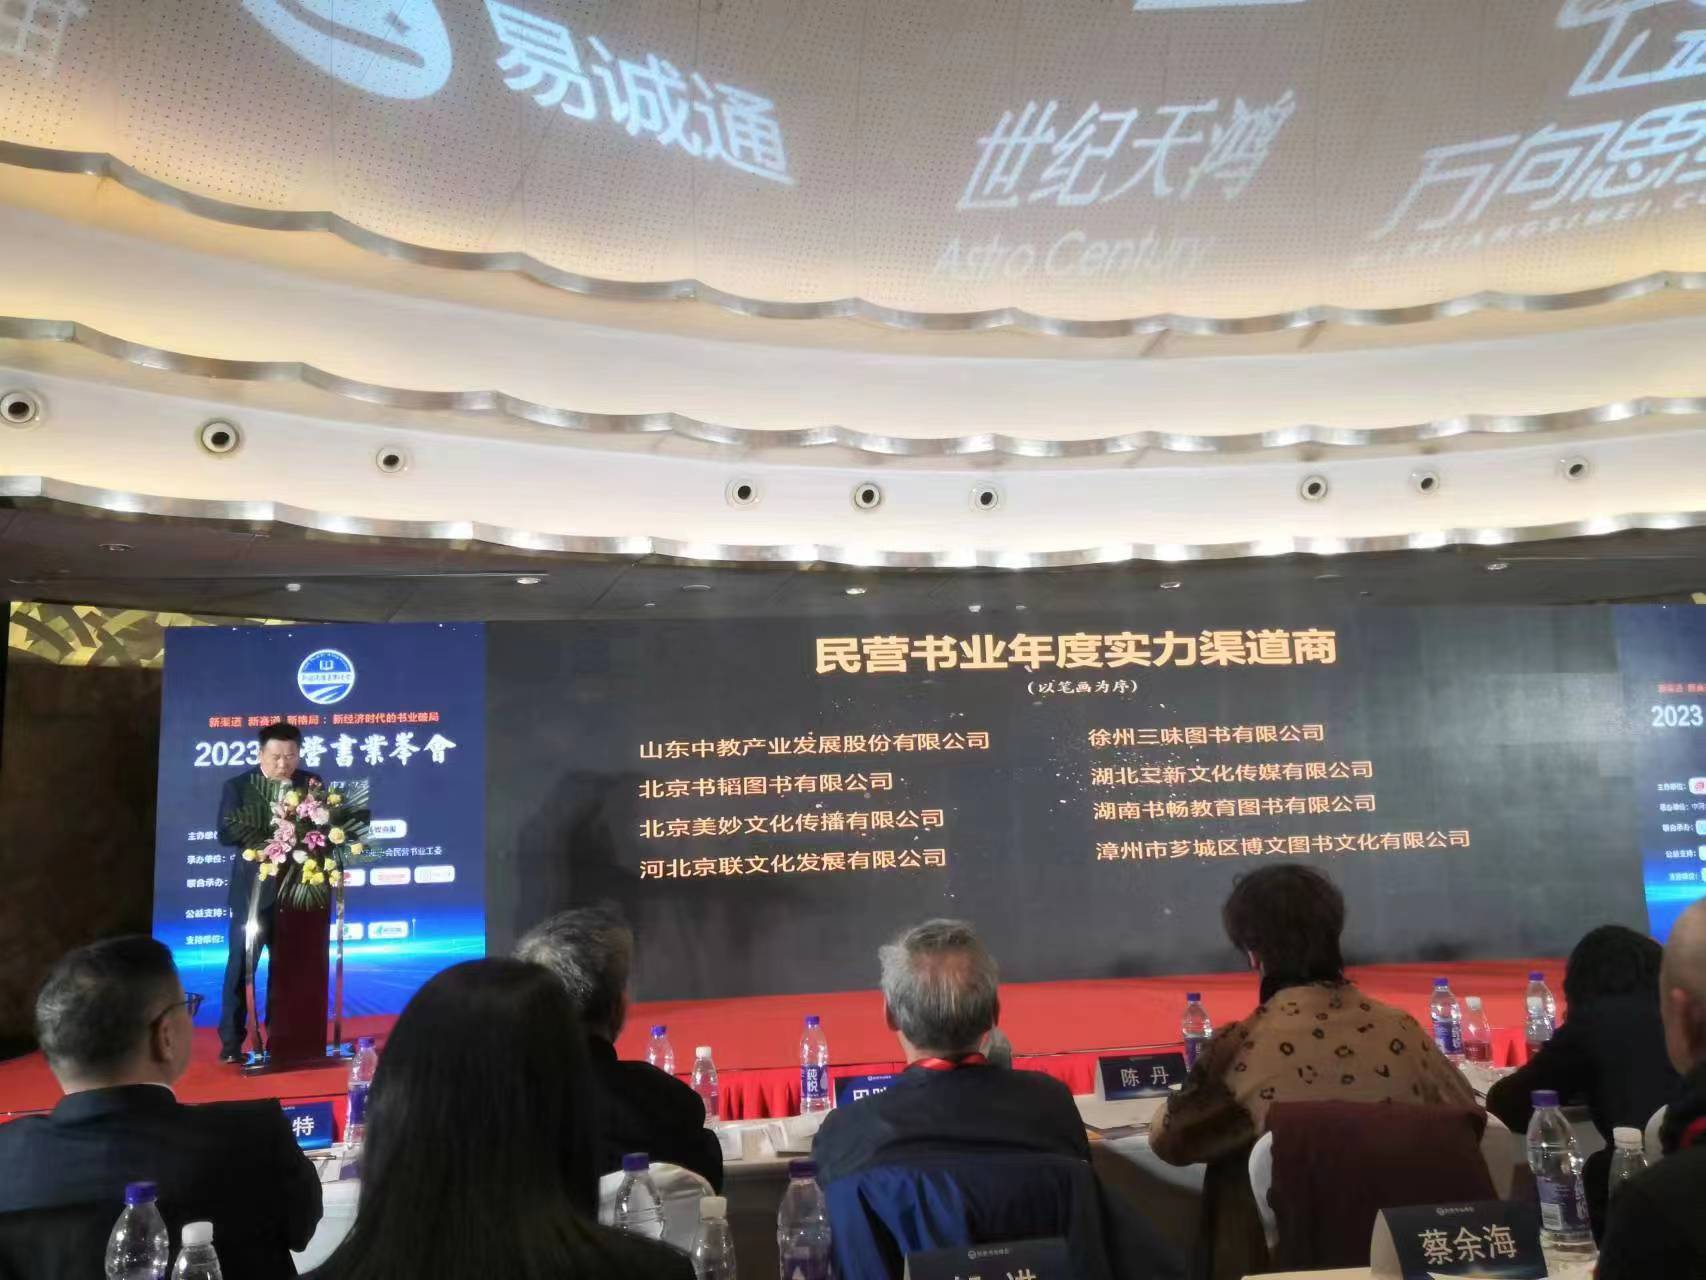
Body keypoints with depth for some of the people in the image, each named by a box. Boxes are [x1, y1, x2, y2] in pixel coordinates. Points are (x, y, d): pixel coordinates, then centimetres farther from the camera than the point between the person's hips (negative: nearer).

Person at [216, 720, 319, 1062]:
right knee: (241, 964, 3)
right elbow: (225, 835, -15)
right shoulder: (237, 786, -5)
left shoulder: (310, 783, 1)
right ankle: (231, 1040, 13)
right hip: (254, 889, -3)